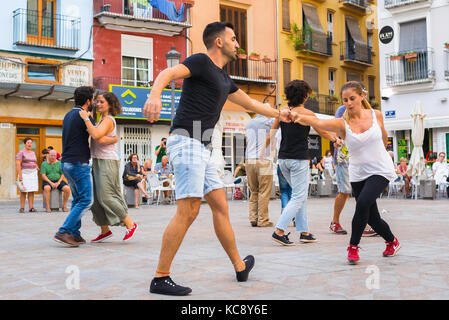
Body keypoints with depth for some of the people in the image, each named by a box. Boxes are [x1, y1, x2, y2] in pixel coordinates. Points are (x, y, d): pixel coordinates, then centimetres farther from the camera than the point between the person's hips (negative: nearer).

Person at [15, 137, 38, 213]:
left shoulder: (33, 153, 14)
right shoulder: (21, 152, -3)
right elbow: (18, 164, -11)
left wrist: (36, 174, 11)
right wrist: (20, 176, -18)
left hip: (33, 173, 5)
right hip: (24, 173, -5)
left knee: (32, 191, 0)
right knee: (24, 191, -6)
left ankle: (31, 207, 0)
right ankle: (22, 208, -1)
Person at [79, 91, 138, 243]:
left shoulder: (108, 120, -12)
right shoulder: (103, 119, 18)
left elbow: (96, 135, -29)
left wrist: (86, 118, -21)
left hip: (108, 162, -10)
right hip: (98, 162, 10)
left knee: (105, 196, -11)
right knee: (96, 197, 7)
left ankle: (130, 224, -1)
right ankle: (105, 231, 15)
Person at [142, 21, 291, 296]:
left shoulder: (224, 78, 23)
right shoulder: (201, 61, -3)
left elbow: (249, 102, 38)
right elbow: (168, 73, -21)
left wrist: (278, 114, 48)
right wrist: (155, 94, -43)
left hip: (201, 149, 9)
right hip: (186, 141, -9)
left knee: (220, 206, 13)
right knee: (188, 211, -14)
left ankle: (240, 267, 26)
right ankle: (161, 278, -7)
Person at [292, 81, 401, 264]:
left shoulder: (376, 115, -5)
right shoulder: (342, 124, -11)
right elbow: (318, 122, -31)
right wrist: (299, 117, -50)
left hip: (381, 170, -1)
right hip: (358, 174, 1)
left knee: (363, 202, -25)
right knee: (372, 218, 7)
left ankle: (353, 246, -8)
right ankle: (392, 241, 37)